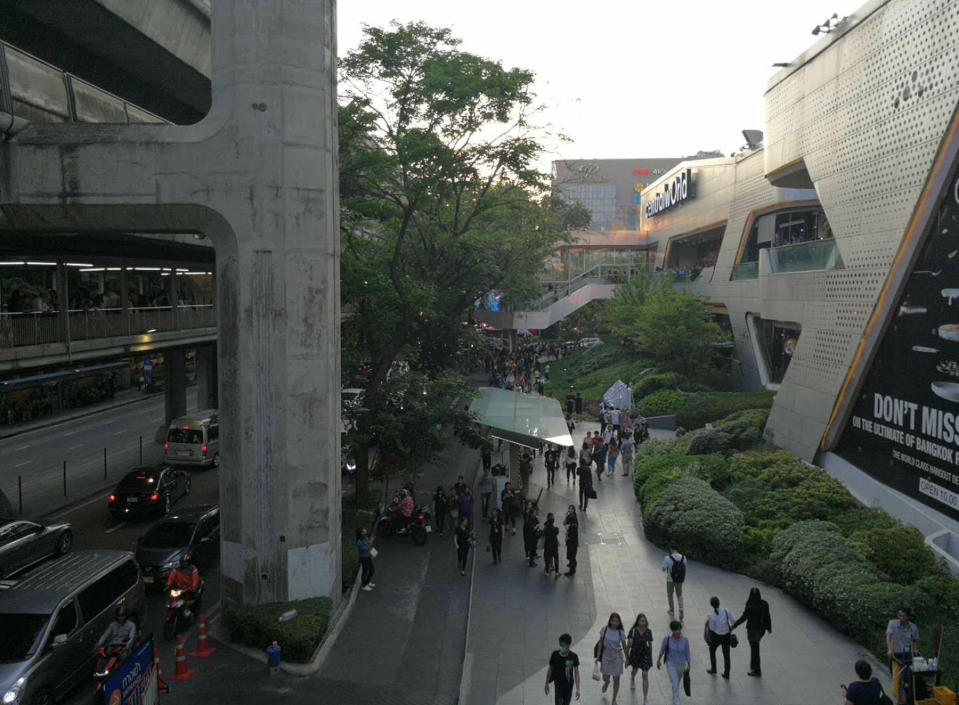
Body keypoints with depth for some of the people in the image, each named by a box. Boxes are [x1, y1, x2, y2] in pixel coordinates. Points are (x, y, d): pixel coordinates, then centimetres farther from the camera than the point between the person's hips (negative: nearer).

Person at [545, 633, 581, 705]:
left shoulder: (573, 656, -16)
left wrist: (577, 689, -16)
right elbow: (550, 669, -1)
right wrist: (547, 684, 6)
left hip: (569, 685, 1)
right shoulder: (554, 655, -14)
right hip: (558, 684, -1)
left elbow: (576, 673, -13)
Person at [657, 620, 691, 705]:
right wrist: (659, 660, 8)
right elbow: (662, 650, -3)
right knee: (675, 685, -10)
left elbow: (687, 653, -4)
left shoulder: (685, 640, -17)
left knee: (678, 682, 27)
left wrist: (688, 665, 0)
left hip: (681, 664, 3)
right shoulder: (667, 639, -20)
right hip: (671, 664, -3)